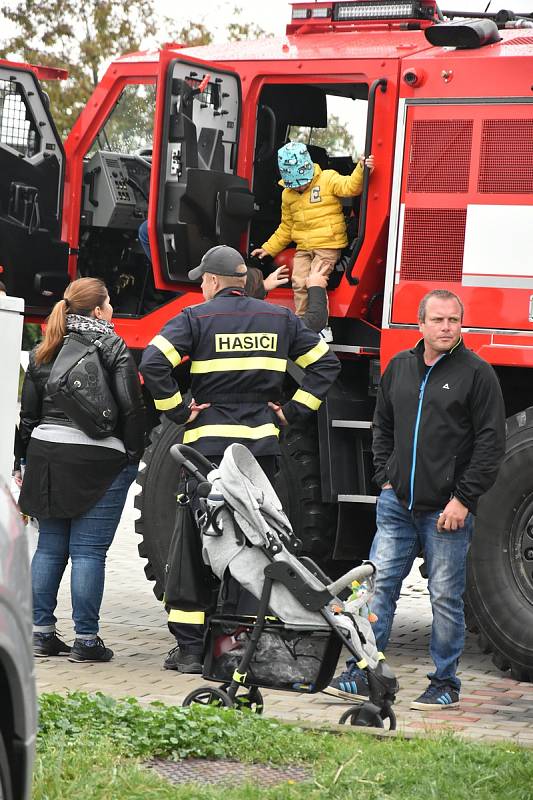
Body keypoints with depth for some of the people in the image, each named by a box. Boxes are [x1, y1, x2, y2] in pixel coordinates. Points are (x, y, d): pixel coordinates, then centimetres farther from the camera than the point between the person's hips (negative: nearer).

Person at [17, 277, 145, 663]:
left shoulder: (43, 350, 12)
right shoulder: (112, 346, -4)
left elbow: (28, 410, 14)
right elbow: (131, 406, -11)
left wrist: (32, 457, 21)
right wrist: (133, 455, -2)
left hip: (47, 453, 5)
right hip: (98, 458, -5)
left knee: (50, 546, 11)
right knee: (88, 551, -4)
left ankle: (41, 632, 12)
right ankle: (86, 639, -2)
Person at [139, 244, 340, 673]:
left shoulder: (196, 318, -2)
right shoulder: (280, 319, 10)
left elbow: (153, 363, -14)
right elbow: (326, 362, 14)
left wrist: (178, 410, -6)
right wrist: (294, 411, 10)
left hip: (209, 444, -3)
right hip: (263, 445, 3)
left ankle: (190, 648, -1)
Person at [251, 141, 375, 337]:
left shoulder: (328, 180, -5)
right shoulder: (288, 194, 12)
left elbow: (350, 187, -20)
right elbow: (286, 228, 21)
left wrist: (361, 170, -39)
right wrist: (268, 248, 18)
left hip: (327, 245, -6)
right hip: (303, 247, 6)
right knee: (299, 283, -5)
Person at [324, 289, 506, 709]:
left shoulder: (476, 373, -4)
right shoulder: (400, 367, 11)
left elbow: (491, 442, -7)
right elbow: (383, 427, 22)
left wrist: (464, 499, -11)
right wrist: (385, 478, 11)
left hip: (447, 510, -4)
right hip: (397, 504, 4)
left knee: (446, 597, 2)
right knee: (379, 586, 1)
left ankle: (446, 682, 12)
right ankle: (363, 674, 5)